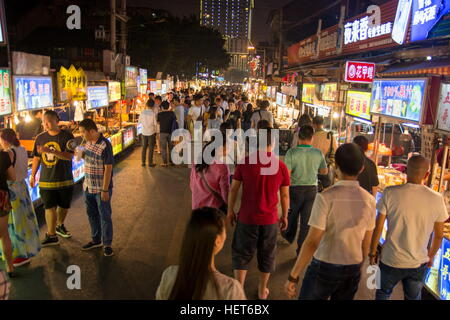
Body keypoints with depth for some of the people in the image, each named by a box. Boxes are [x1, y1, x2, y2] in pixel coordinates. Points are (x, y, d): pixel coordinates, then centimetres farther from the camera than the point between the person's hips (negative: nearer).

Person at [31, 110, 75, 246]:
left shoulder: (66, 136, -8)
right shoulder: (40, 138, 4)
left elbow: (70, 156, -21)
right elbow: (37, 158, 13)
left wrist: (50, 151, -31)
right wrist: (32, 175, 14)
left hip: (65, 179, -1)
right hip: (46, 180, 2)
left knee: (64, 206, 14)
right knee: (50, 207, -1)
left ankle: (60, 225, 38)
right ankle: (51, 235, 6)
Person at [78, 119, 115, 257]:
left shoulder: (105, 145, -21)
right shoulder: (88, 142, 4)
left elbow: (108, 168, -21)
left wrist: (105, 190, -20)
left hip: (101, 188, -8)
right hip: (88, 186, 8)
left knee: (105, 216, 5)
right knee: (92, 214, 19)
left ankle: (107, 244, 18)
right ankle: (96, 240, 36)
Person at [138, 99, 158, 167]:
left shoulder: (142, 112, -4)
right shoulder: (153, 113, -13)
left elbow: (139, 122, 4)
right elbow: (155, 123, -11)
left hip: (144, 132, 3)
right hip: (151, 132, -3)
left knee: (144, 147, 12)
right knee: (151, 148, 5)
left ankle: (143, 162, 15)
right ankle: (150, 162, 8)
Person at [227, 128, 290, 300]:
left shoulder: (245, 162, -11)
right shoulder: (281, 166, -9)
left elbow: (233, 189, -4)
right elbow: (285, 195, -1)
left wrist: (230, 211, 8)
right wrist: (284, 216, 12)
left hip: (247, 218, -1)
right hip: (270, 219, 1)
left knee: (242, 254, 15)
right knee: (267, 255, 19)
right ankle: (262, 290, 34)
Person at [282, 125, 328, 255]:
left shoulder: (292, 152, -18)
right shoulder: (318, 153, -8)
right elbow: (324, 171, 6)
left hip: (295, 189, -1)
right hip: (312, 189, 1)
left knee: (292, 215, 23)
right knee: (307, 220, 9)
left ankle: (289, 236, 47)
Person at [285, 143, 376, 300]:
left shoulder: (326, 197, -21)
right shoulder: (369, 200, -6)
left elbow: (312, 242, -22)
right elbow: (366, 243, 5)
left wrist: (293, 276, -16)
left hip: (324, 267, -4)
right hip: (353, 270, 4)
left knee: (308, 296, 15)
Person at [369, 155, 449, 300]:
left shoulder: (390, 193, -16)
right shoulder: (437, 199, -9)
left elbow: (378, 228, -12)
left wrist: (372, 252, 3)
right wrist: (431, 256, 18)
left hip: (391, 261, -2)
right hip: (419, 264, 2)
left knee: (383, 294, 21)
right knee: (413, 297, 23)